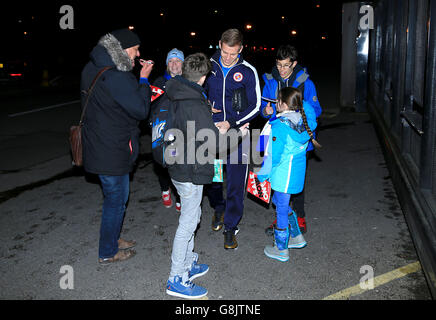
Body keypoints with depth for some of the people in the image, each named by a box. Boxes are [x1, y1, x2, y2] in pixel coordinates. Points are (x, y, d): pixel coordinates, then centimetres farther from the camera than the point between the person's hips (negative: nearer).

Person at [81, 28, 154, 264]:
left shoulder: (92, 68, 8)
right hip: (112, 151, -10)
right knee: (116, 199, 6)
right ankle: (108, 253, 22)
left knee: (114, 196, 23)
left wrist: (138, 79, 3)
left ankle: (112, 239, 40)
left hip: (98, 145, 10)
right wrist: (144, 79, -9)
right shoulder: (116, 77, -24)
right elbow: (141, 110, -19)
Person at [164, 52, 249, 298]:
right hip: (190, 172, -9)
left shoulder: (175, 97, 3)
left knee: (191, 216, 22)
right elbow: (214, 144, -22)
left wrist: (207, 115, 19)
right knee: (188, 223, 1)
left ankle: (188, 263, 37)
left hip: (179, 166, 9)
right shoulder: (196, 105, -25)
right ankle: (177, 280, 13)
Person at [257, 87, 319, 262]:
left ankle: (281, 249, 21)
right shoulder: (303, 120, -2)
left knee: (281, 209, 6)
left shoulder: (280, 126, -23)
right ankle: (296, 237, 35)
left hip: (284, 175, -8)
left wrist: (262, 174, -10)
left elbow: (274, 157, -21)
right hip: (297, 172, 8)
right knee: (279, 202, 25)